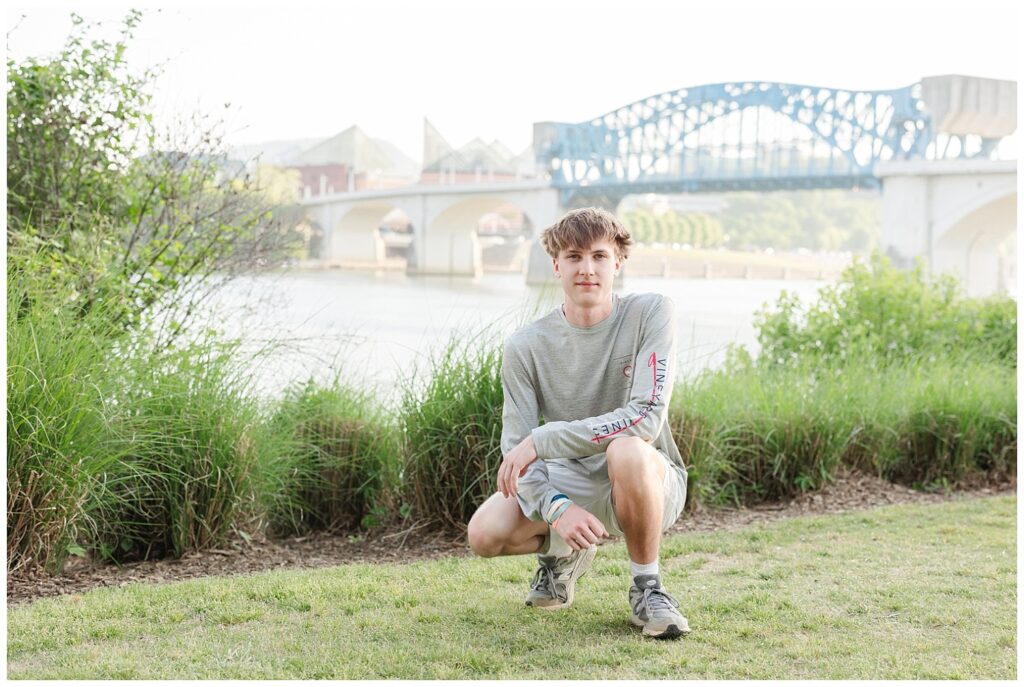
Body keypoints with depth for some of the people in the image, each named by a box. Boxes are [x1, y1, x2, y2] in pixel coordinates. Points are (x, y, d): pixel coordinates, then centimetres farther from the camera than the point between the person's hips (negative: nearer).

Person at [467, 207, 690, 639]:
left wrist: (541, 440, -27)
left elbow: (646, 417, -25)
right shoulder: (527, 346, -7)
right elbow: (514, 450, -10)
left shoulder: (651, 314, -14)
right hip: (568, 485, 3)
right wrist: (556, 508, -31)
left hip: (651, 482, -3)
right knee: (485, 532, -21)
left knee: (627, 449, -38)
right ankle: (562, 554, 16)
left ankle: (647, 588, -13)